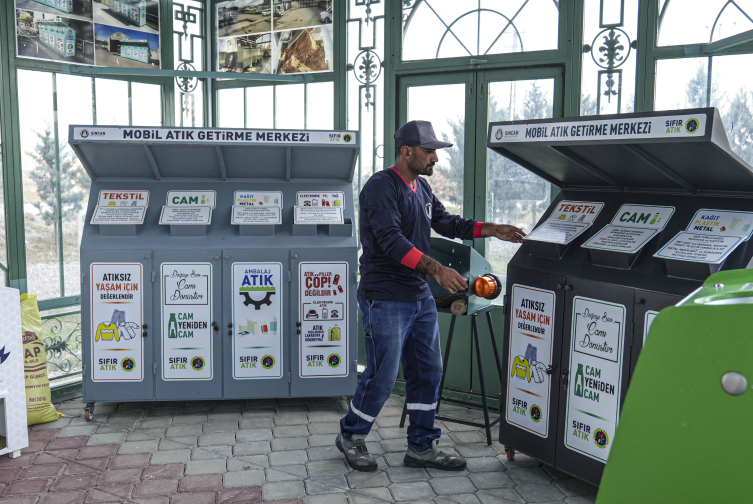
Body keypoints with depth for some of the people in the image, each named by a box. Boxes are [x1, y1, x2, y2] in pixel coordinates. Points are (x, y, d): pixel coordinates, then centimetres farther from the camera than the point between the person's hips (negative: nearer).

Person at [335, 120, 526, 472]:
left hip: (420, 297, 9)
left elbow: (446, 223, 23)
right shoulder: (381, 187, -14)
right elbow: (391, 241, -25)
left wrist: (492, 230, 13)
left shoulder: (421, 188, 14)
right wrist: (437, 269, -33)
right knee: (382, 377, -1)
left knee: (428, 372, 11)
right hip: (386, 300, -9)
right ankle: (350, 436, 23)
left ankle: (421, 447, 24)